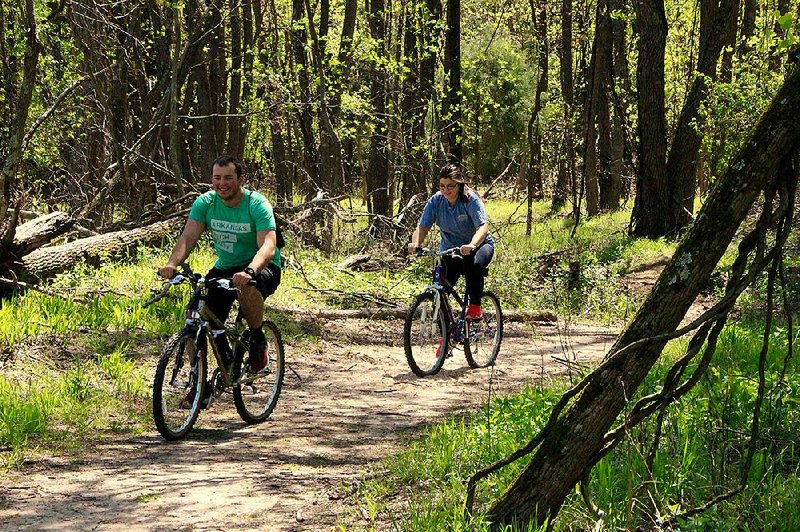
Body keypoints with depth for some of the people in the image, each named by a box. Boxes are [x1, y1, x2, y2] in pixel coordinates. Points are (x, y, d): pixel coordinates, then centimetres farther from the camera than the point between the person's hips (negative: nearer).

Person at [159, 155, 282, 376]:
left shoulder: (257, 204, -20)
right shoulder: (205, 202, -7)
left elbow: (268, 246, -33)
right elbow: (188, 237, -19)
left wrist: (249, 271, -53)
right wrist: (172, 264, -40)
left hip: (262, 267, -5)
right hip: (224, 267, 5)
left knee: (247, 288, -39)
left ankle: (258, 340, -12)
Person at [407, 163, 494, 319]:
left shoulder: (471, 199, -22)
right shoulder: (436, 201, -12)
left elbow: (483, 226, -35)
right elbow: (422, 227, -15)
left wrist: (472, 245, -55)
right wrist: (415, 243, -39)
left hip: (479, 244, -3)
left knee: (474, 265, -37)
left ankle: (475, 307, -21)